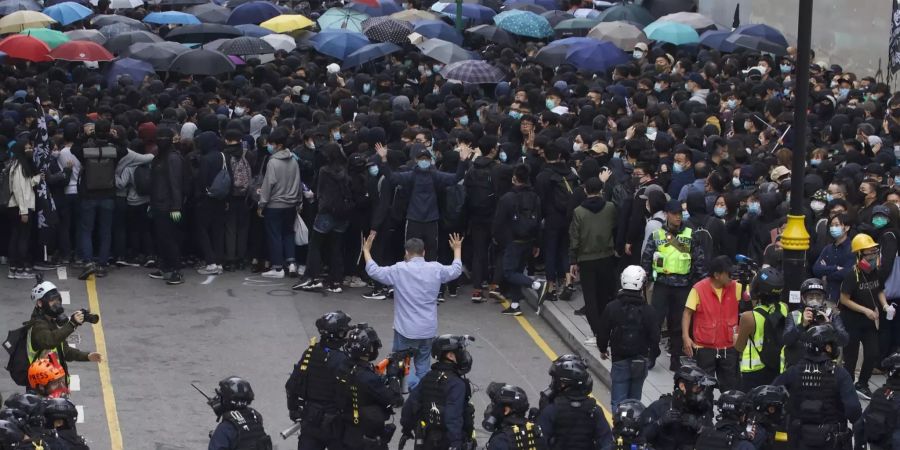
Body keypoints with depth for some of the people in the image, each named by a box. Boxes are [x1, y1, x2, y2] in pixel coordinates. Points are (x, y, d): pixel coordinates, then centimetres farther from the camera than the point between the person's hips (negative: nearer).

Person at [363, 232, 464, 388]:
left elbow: (374, 271, -2)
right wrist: (457, 249, 32)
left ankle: (411, 382, -11)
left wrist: (366, 250, 11)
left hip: (406, 330, -3)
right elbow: (456, 270, 16)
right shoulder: (436, 269, -3)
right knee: (423, 364, 15)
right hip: (428, 329, 3)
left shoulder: (399, 270, -12)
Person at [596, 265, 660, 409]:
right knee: (634, 399, 15)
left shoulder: (611, 308, -9)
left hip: (619, 360, -1)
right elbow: (654, 337, -4)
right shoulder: (648, 311, -8)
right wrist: (653, 357, 14)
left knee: (618, 402, -1)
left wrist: (603, 349, 21)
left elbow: (603, 332, 0)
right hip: (640, 362, 1)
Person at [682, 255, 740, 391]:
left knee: (730, 387, 10)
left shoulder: (735, 287, 1)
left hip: (729, 347, 4)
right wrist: (686, 337, -18)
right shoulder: (699, 289, -12)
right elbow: (687, 313, -10)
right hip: (704, 347, -4)